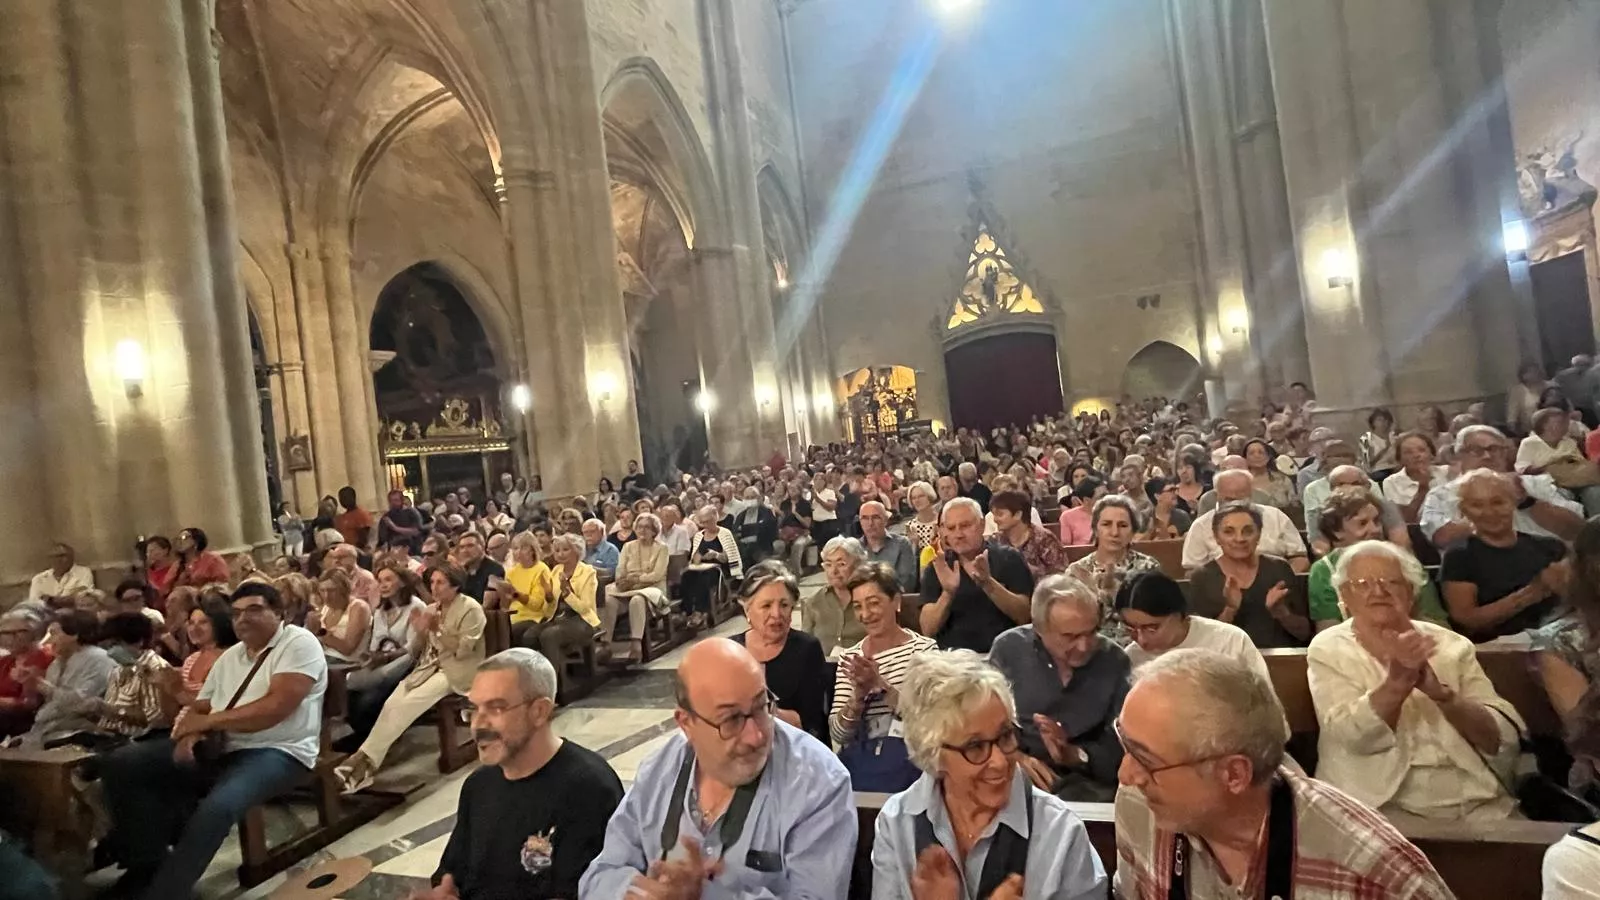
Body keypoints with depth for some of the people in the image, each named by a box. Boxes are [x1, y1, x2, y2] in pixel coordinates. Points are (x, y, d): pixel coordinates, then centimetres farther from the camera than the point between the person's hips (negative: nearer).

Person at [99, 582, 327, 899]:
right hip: (220, 750, 9)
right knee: (119, 764, 2)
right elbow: (199, 709, 16)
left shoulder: (299, 643, -10)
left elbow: (275, 708, -20)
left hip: (275, 753, -9)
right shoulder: (229, 657, 17)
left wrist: (208, 721, -10)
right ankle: (150, 863, 6)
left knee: (216, 807, -36)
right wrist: (190, 733, -9)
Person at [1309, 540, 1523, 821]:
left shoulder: (1450, 645, 8)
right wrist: (1398, 681, -27)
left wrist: (1440, 692, -17)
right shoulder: (1328, 650, 0)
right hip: (1381, 807, -3)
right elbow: (1353, 737, -13)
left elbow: (1503, 739, 0)